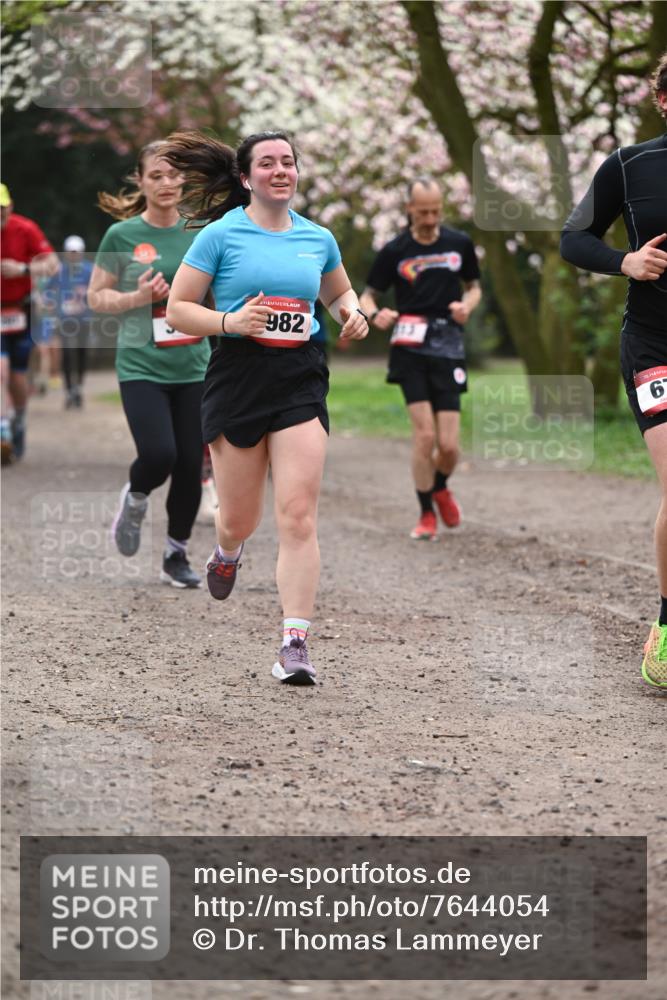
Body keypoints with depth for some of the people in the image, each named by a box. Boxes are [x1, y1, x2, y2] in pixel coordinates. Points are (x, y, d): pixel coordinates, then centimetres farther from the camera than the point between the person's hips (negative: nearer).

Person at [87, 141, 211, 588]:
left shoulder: (200, 232, 4)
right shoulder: (122, 235, -4)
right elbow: (96, 296, 3)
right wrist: (135, 298, -14)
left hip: (194, 368, 3)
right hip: (141, 368, -3)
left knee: (191, 465, 2)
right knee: (159, 455, -19)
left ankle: (177, 556, 20)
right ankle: (135, 500, 16)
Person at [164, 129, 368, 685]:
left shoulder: (317, 238, 10)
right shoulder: (221, 235, -1)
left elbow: (339, 292, 29)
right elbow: (177, 309, -1)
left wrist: (352, 314, 7)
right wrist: (229, 321, -17)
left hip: (301, 378, 2)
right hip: (238, 376, -2)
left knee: (298, 516, -11)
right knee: (240, 519, 8)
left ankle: (295, 644, -11)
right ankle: (228, 551, 47)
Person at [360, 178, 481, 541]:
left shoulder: (460, 243, 6)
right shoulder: (394, 251, 1)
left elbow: (473, 287, 19)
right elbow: (367, 296, 7)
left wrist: (467, 304, -4)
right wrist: (375, 314, -16)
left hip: (449, 350, 2)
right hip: (410, 348, -2)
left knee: (449, 445, -4)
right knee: (425, 434, -13)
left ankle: (440, 488, 31)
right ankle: (426, 515, 4)